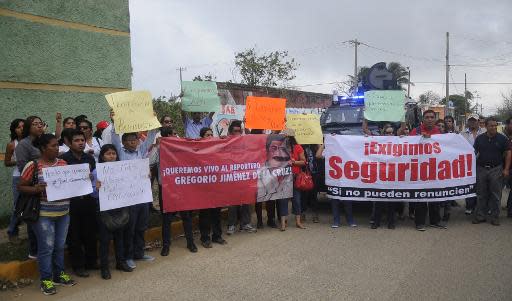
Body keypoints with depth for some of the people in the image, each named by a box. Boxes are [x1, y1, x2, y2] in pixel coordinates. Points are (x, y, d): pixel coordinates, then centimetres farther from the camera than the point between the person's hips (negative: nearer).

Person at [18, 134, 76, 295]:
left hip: (63, 213, 5)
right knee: (46, 247, 1)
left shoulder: (63, 163, 7)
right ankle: (46, 280, 15)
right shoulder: (33, 165, -9)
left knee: (60, 246, 14)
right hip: (43, 214, -5)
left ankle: (59, 275, 29)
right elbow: (21, 187, -5)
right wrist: (37, 189, -21)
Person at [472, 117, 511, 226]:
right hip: (481, 169, 2)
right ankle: (480, 216, 16)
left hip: (496, 169, -2)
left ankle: (495, 217, 14)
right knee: (481, 194, 8)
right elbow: (474, 152, 9)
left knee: (495, 194, 4)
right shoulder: (479, 138, 4)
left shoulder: (502, 138, -1)